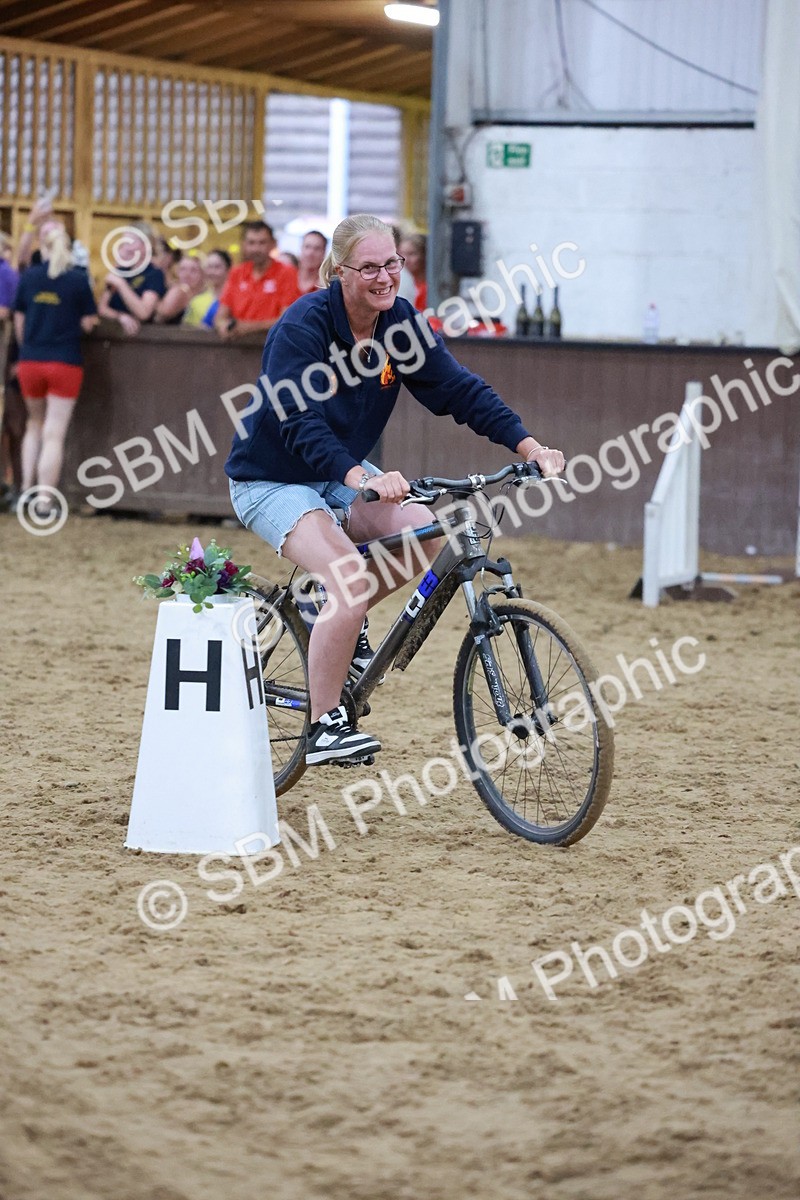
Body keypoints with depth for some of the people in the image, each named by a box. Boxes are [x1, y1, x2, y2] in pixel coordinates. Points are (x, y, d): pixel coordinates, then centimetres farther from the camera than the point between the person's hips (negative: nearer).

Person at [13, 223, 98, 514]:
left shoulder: (29, 277, 0)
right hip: (65, 363, -3)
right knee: (54, 434, 1)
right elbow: (87, 323, -7)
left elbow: (19, 320, 6)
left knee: (35, 424, 23)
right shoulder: (79, 279, -9)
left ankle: (26, 489, 19)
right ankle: (44, 501, -2)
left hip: (30, 361, 3)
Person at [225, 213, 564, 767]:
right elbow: (301, 424, -33)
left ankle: (348, 622, 7)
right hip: (272, 479, -7)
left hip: (344, 474, 7)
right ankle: (324, 728, -14)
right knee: (352, 582, -26)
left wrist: (530, 446, -21)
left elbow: (460, 389, -8)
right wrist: (361, 479, -49)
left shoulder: (399, 321, -6)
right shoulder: (304, 326, -24)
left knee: (423, 529, -19)